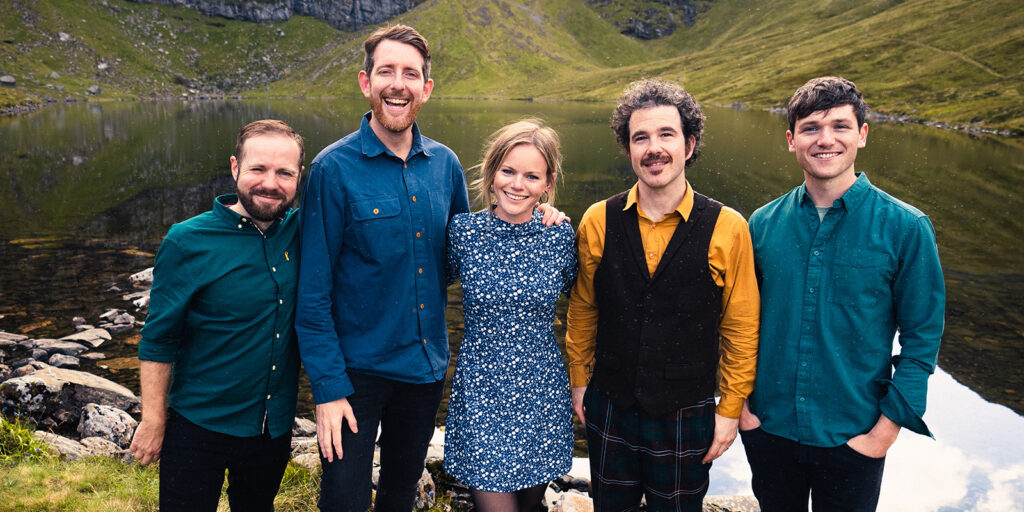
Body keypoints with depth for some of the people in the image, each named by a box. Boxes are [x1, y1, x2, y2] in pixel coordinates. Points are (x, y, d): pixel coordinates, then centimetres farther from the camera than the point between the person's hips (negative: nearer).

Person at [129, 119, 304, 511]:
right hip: (199, 428, -4)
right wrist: (153, 420, -9)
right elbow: (158, 340, -10)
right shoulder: (187, 242, -15)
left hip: (275, 427, 4)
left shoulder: (300, 232, -6)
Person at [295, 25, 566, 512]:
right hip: (357, 367, -4)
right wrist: (328, 388, -16)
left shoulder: (445, 164, 0)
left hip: (426, 365, 4)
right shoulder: (334, 169, -13)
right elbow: (313, 291, -12)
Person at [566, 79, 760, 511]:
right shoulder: (598, 221, -5)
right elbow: (582, 310, 6)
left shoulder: (728, 228, -11)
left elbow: (741, 329, -4)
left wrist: (730, 408, -2)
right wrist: (578, 379, 10)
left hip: (687, 415, -2)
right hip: (609, 407, 2)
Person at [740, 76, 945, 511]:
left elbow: (922, 338, -5)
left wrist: (886, 430, -9)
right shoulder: (763, 223, -1)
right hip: (768, 427, 2)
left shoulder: (905, 227, -9)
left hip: (852, 439, -2)